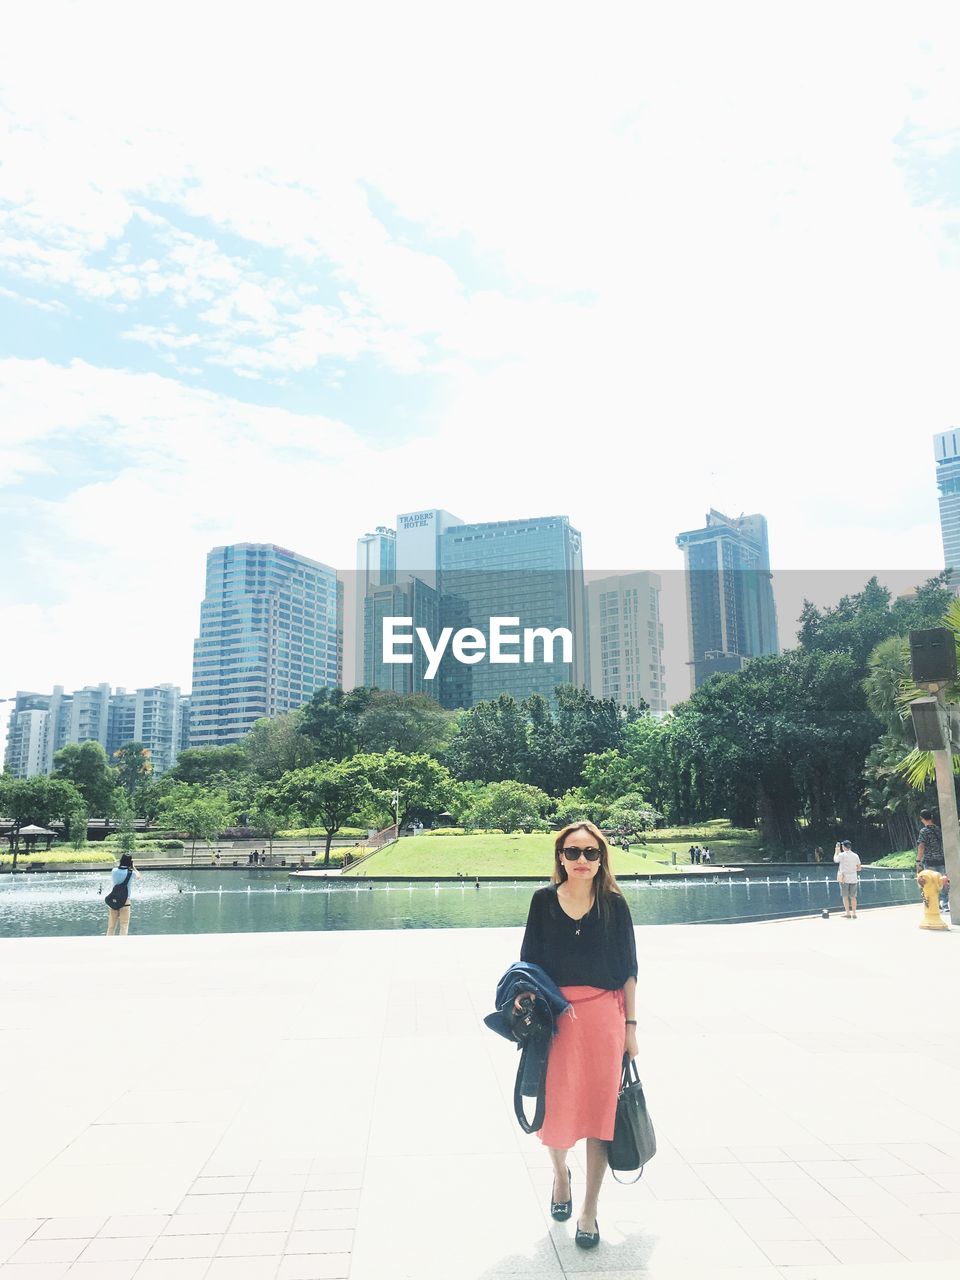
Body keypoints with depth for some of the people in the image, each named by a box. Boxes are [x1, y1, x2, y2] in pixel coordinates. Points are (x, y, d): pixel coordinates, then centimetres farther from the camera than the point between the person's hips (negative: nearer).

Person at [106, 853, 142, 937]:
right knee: (124, 927, 2)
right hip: (125, 901, -3)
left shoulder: (114, 871, -1)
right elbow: (138, 876, 14)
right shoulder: (131, 873, -8)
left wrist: (118, 865, 18)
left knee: (111, 927, 10)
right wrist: (133, 867, 13)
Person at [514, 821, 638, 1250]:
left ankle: (589, 1210, 21)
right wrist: (523, 997, -12)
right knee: (556, 1107, 6)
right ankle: (560, 1173, 40)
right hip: (555, 1016, 0)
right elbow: (529, 963, 4)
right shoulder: (543, 901, -1)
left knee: (600, 1108, 3)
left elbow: (628, 969, 3)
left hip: (604, 1015, 0)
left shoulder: (613, 904, -1)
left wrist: (630, 1025, 3)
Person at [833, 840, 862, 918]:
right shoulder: (856, 856, 4)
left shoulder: (842, 855, -9)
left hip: (844, 878, -4)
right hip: (853, 879, 4)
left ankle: (848, 913, -1)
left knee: (845, 896, 2)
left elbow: (835, 860, 12)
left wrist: (837, 851, 22)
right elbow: (859, 868, 9)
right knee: (853, 897, 9)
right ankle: (854, 914, 8)